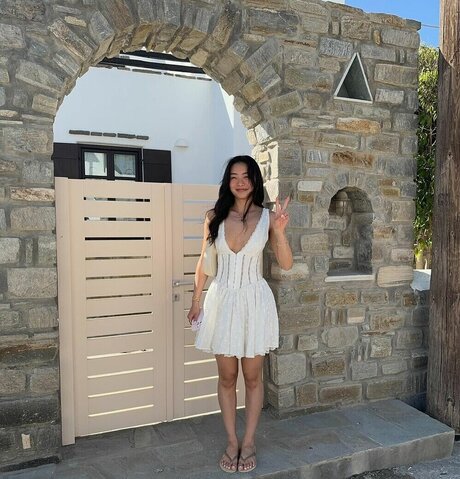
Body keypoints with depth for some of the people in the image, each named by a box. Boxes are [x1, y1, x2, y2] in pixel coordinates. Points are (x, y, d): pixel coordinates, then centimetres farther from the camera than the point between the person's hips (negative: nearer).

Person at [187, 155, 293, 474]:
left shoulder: (267, 217, -3)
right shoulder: (214, 217, 1)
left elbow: (286, 264, -4)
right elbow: (204, 262, 8)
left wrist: (280, 231, -19)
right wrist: (196, 300, 10)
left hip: (255, 301, -1)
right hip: (222, 301, 1)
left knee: (253, 376, 11)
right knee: (227, 377, 11)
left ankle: (249, 442, 28)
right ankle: (232, 442, 29)